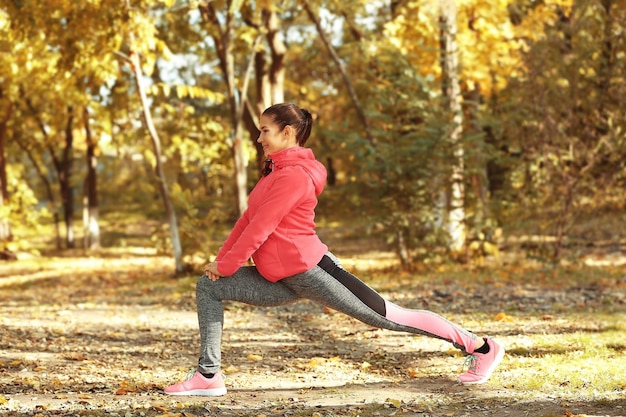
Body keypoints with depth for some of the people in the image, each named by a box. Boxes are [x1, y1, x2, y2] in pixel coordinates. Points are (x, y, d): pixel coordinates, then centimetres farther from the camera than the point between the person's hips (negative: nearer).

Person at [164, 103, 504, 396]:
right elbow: (248, 219, 16)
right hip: (281, 280, 9)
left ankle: (480, 347, 9)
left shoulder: (294, 175, -15)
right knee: (208, 287, 0)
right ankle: (208, 375, -3)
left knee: (389, 316, -2)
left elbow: (261, 227, -17)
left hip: (308, 271, -9)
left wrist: (226, 266, -10)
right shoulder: (277, 171, 16)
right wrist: (220, 259, 8)